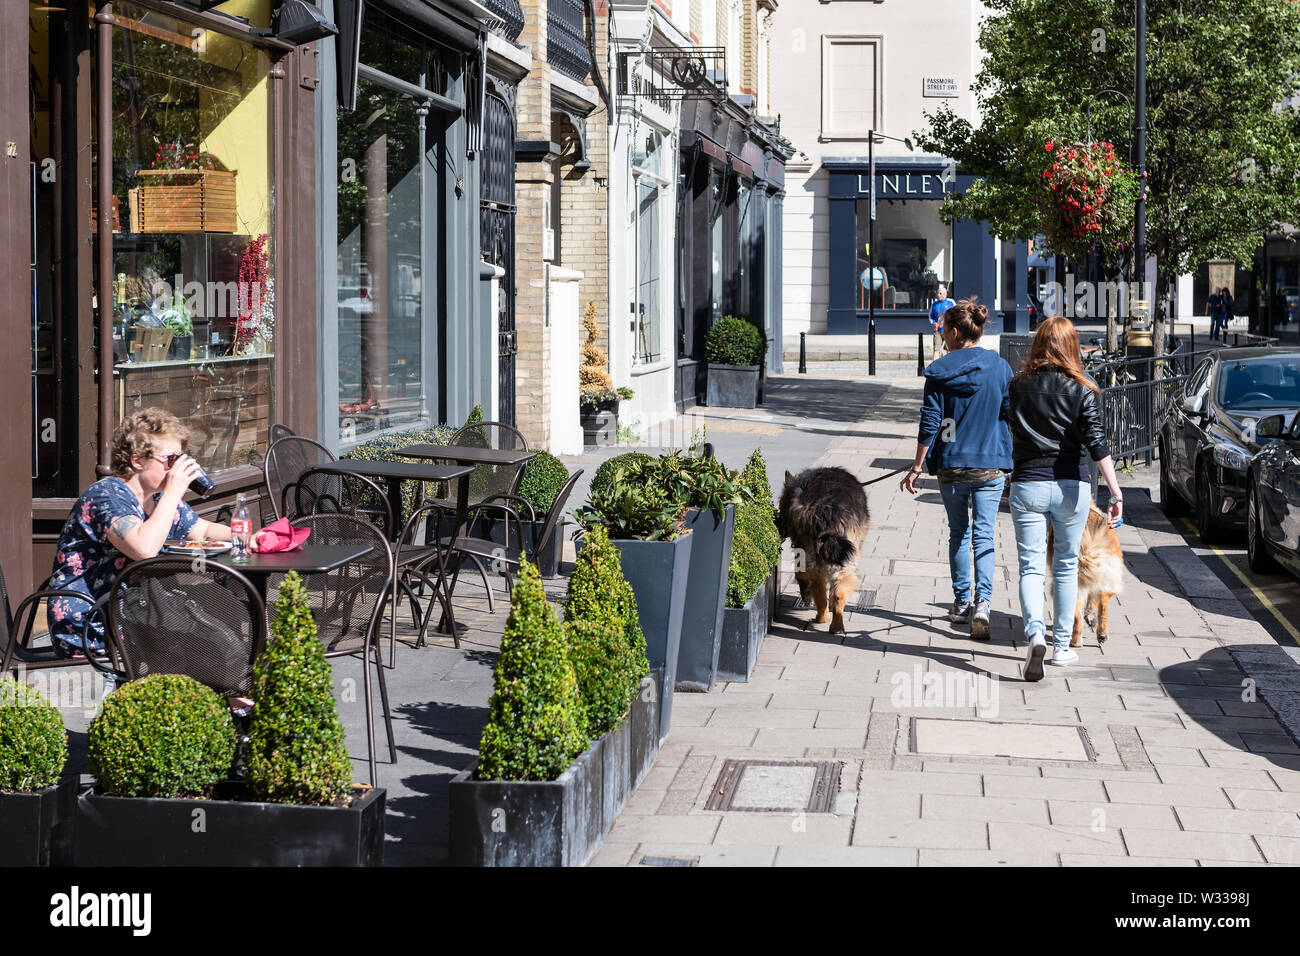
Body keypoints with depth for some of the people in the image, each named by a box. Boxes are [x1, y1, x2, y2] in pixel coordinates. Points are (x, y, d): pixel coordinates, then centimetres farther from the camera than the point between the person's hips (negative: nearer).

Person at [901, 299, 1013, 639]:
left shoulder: (939, 371, -6)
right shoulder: (999, 366, -2)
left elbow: (930, 423, -7)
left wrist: (917, 467, 0)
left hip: (951, 464, 0)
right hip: (991, 463, 0)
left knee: (958, 533, 14)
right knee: (984, 534, 1)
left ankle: (961, 602, 18)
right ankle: (982, 601, -16)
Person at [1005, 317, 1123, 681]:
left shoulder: (1017, 386, 0)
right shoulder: (1082, 390, -6)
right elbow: (1097, 444, -13)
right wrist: (1116, 492, -15)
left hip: (1027, 485, 0)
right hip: (1071, 486, 0)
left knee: (1031, 567, 0)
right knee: (1066, 566, 15)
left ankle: (1035, 634, -24)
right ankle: (1062, 646, 21)